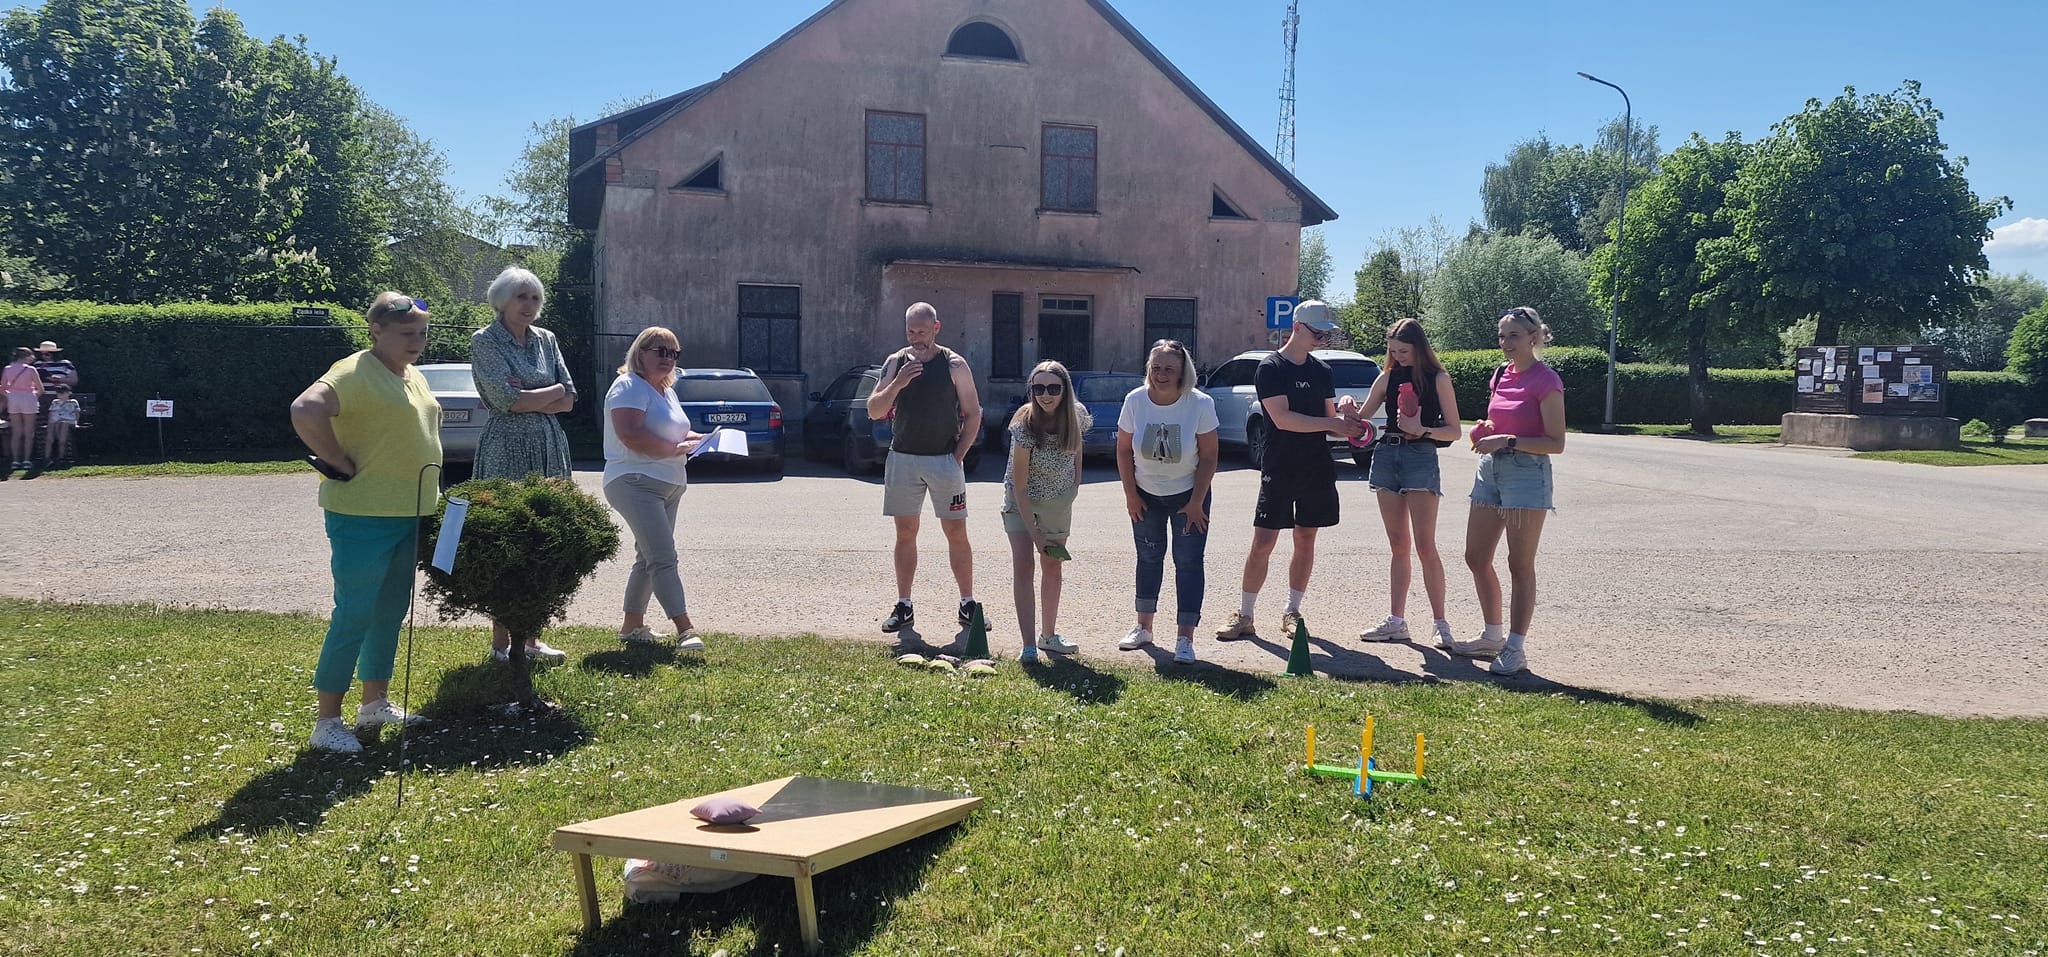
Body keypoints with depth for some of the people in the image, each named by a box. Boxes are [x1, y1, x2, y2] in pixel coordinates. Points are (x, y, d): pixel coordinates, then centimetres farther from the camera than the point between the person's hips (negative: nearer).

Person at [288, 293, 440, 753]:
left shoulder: (413, 376, 13)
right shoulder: (356, 373, -15)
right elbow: (304, 412, -30)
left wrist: (426, 499, 17)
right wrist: (342, 464, -23)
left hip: (409, 514, 9)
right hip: (363, 515, -9)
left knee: (391, 612, 16)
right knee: (354, 616, -5)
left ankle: (376, 702, 30)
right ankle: (327, 721, 4)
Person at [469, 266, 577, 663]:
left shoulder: (545, 339, 13)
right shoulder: (485, 340, -4)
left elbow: (569, 401, 5)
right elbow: (506, 399, -16)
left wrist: (527, 399, -10)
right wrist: (553, 391, -3)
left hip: (550, 450, 6)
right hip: (506, 451, -6)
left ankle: (531, 637, 14)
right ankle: (500, 641, 4)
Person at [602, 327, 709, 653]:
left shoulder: (665, 391, 21)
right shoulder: (629, 387, -9)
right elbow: (630, 435, -22)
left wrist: (697, 438, 11)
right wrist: (676, 448, -18)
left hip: (668, 486, 10)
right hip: (636, 482, -10)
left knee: (648, 558, 15)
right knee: (663, 558, -17)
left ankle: (632, 626, 24)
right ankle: (685, 629, -22)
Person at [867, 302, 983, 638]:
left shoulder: (954, 365, -2)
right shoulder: (895, 362, 4)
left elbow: (973, 414, 2)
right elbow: (874, 411, 0)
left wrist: (958, 456, -6)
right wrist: (897, 384, -17)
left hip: (944, 460, -2)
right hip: (902, 458, 2)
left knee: (956, 534, 0)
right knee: (905, 534, 6)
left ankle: (968, 604, 9)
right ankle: (903, 607, 12)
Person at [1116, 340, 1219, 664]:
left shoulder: (1200, 404, -18)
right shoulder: (1135, 401, -12)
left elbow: (1208, 458, -13)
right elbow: (1124, 450, -2)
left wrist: (1196, 503, -13)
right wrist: (1131, 495, -5)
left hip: (1188, 494, -2)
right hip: (1145, 495, 2)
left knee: (1188, 562, -5)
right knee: (1149, 558, 11)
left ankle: (1185, 638, -3)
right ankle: (1144, 628, 24)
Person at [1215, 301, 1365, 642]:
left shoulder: (1321, 371, 12)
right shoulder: (1270, 368, -6)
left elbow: (1330, 418, 12)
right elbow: (1282, 418, -17)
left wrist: (1347, 427, -10)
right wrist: (1333, 424, -20)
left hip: (1317, 470, 5)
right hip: (1278, 470, -5)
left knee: (1306, 540, 8)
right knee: (1263, 542, -5)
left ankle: (1292, 613, 19)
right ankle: (1243, 615, 4)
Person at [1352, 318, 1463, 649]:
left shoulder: (1438, 379, -1)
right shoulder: (1388, 377, 11)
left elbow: (1454, 431, -1)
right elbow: (1362, 418, 14)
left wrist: (1421, 430, -17)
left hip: (1421, 457, -5)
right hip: (1387, 455, 5)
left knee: (1425, 546, -9)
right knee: (1398, 546, 8)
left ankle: (1441, 624, -3)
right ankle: (1396, 621, 12)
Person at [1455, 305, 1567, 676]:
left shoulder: (1545, 380, -11)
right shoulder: (1502, 374, 11)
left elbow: (1556, 443, -13)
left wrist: (1508, 441, -21)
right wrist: (1486, 429, 3)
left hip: (1527, 473, -8)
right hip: (1491, 469, 8)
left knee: (1520, 565, -2)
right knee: (1476, 558, 11)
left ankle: (1515, 649, 5)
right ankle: (1492, 636, 25)